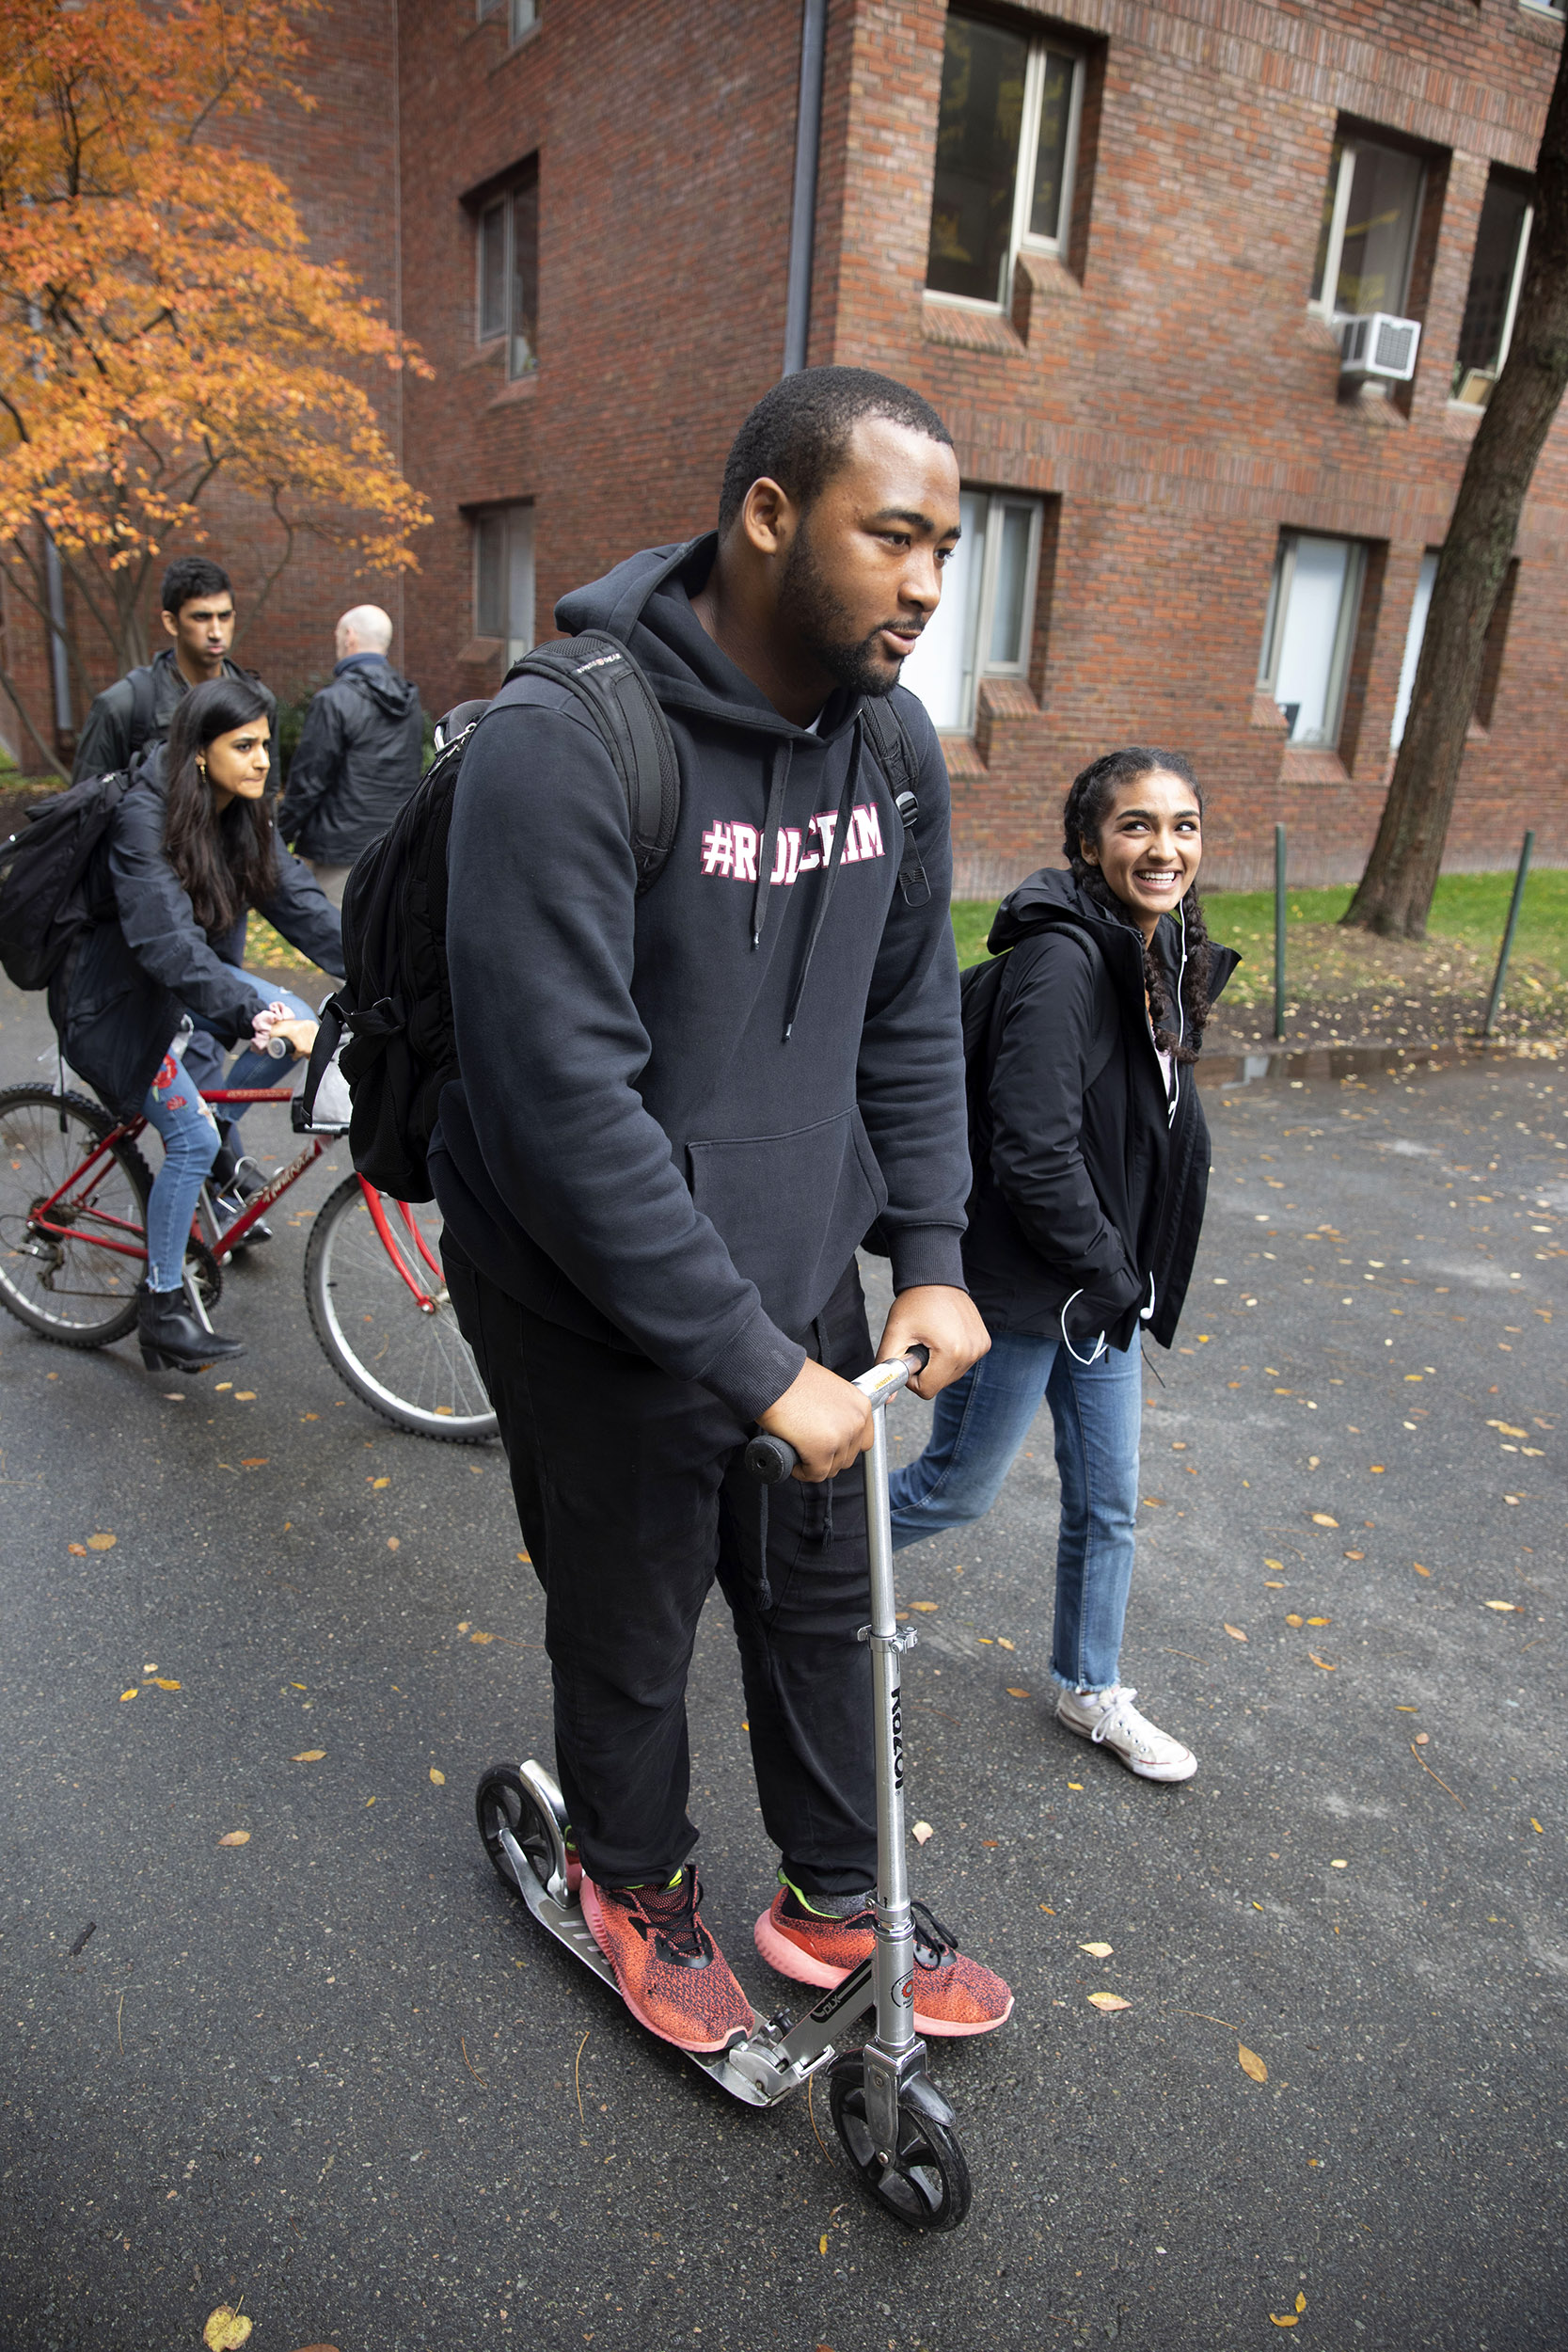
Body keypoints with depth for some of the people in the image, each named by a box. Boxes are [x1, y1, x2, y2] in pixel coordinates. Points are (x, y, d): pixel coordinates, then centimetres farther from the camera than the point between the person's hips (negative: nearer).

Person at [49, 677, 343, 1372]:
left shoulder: (241, 815, -5)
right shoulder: (143, 818, -28)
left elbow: (295, 898, -11)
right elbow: (169, 945, -39)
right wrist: (263, 1015, -48)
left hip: (188, 980, 7)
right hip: (115, 995, -7)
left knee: (297, 1026, -14)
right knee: (191, 1140, -12)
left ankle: (218, 1141, 10)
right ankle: (160, 1306, 4)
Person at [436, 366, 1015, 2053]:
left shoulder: (892, 746, -1)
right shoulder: (562, 744, -24)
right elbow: (564, 1103, -28)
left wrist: (930, 1257, 1)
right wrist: (761, 1368, -25)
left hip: (803, 1280, 6)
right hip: (606, 1313, -6)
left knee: (824, 1601, 20)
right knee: (632, 1640, 16)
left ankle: (835, 1908, 46)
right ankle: (637, 1885, 48)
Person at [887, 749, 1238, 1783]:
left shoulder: (1163, 957, 5)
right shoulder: (1063, 961, -23)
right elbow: (1035, 1155, -27)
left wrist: (1131, 1279, 9)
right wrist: (1112, 1279, -16)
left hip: (1107, 1286, 8)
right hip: (1025, 1288, -8)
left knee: (1107, 1500, 19)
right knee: (961, 1486, 10)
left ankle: (1093, 1691, 39)